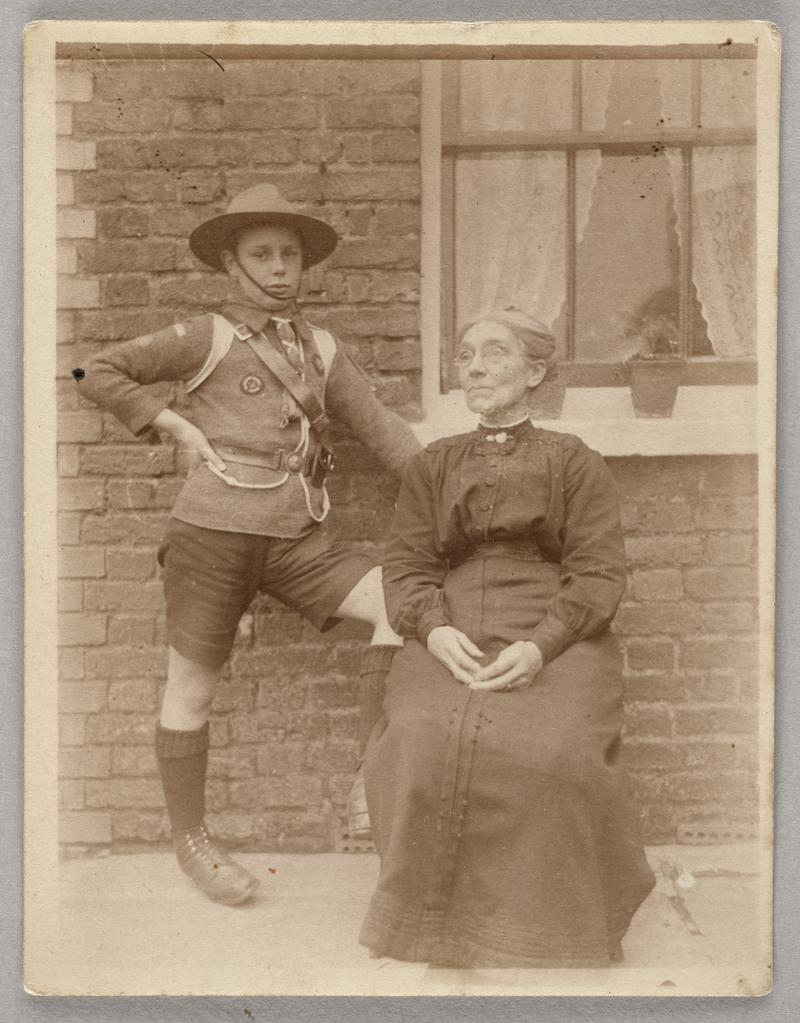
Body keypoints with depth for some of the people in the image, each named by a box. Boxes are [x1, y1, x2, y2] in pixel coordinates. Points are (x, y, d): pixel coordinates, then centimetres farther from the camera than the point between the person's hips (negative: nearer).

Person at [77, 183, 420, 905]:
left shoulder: (322, 349, 13)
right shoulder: (208, 338, 1)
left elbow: (381, 427, 11)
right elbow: (99, 372, 0)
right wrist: (178, 425, -6)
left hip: (297, 539, 4)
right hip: (213, 530, -4)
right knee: (192, 689, 5)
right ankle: (192, 843, 23)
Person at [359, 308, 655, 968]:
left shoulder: (575, 462, 14)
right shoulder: (431, 466, 22)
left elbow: (599, 572, 3)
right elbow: (405, 566, 12)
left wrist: (539, 646, -15)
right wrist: (435, 630, -11)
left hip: (555, 641, -1)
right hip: (452, 638, 2)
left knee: (551, 752, -31)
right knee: (424, 743, -29)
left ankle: (554, 933, -9)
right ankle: (442, 928, -12)